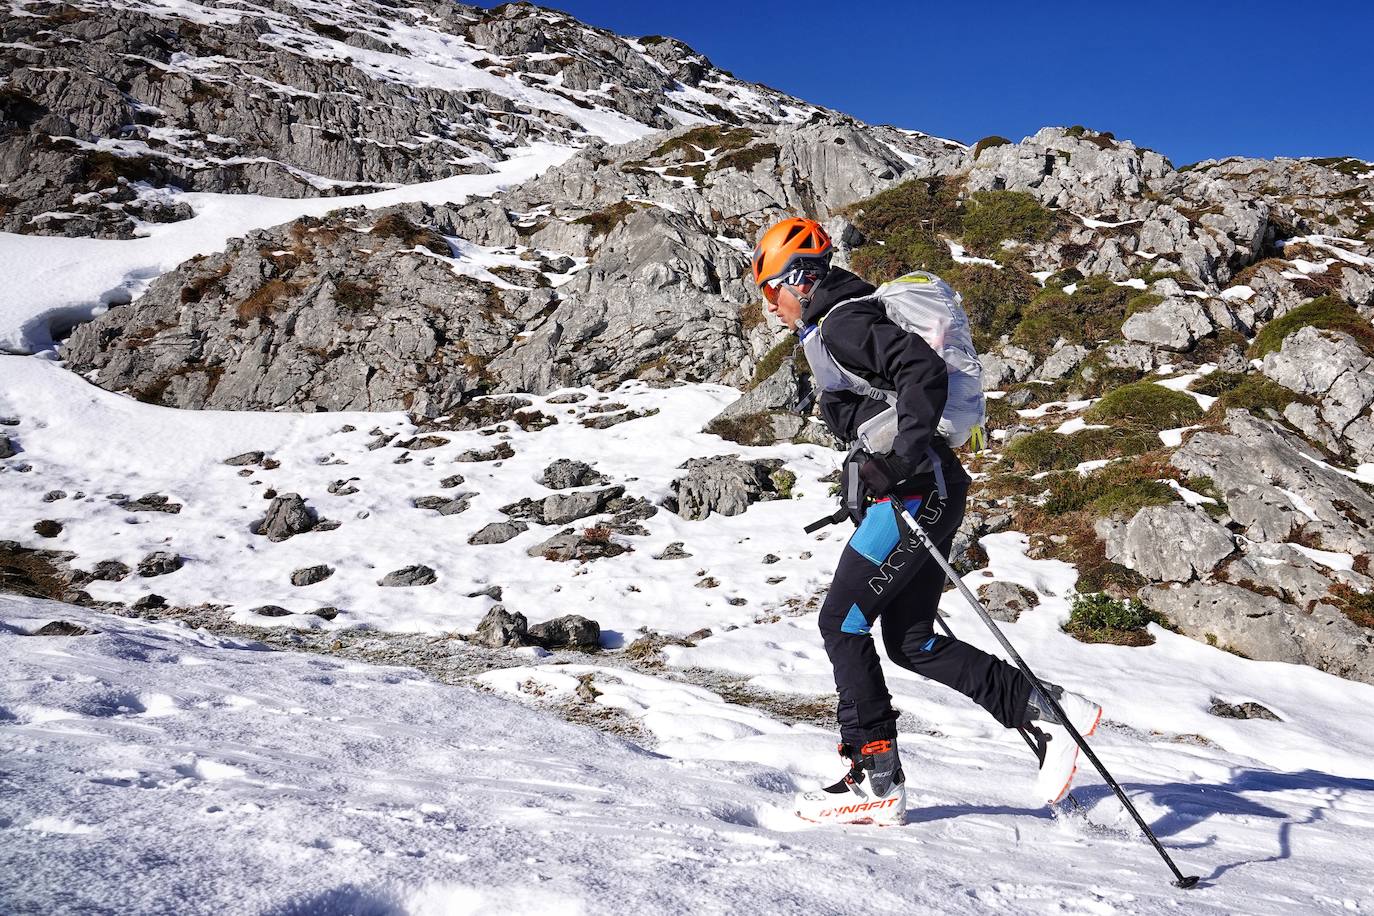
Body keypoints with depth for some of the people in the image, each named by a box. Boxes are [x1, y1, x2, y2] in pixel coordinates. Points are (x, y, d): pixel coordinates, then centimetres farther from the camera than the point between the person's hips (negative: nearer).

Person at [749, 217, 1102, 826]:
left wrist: (900, 460, -29)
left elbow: (925, 371, -22)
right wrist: (875, 475, 28)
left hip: (917, 491, -10)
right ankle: (1052, 713, 12)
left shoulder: (843, 321, -9)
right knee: (912, 643, 11)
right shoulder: (833, 329, 22)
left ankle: (878, 779, 2)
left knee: (841, 623, -4)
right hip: (924, 492, 10)